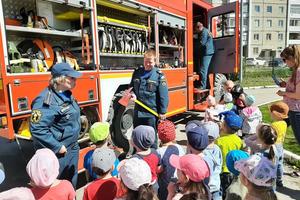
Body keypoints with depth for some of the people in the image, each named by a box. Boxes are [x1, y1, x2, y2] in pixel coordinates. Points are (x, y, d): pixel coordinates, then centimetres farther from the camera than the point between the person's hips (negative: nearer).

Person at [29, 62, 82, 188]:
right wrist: (57, 147, -23)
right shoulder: (46, 100, -25)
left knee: (72, 180, 25)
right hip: (57, 153, -8)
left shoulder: (67, 94, 4)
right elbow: (37, 129, -29)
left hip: (73, 148, 8)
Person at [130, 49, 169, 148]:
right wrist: (133, 94, -4)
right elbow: (131, 87, 18)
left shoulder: (159, 75, -8)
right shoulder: (137, 72, 7)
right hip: (138, 110, 5)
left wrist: (162, 112, -10)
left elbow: (164, 95, -9)